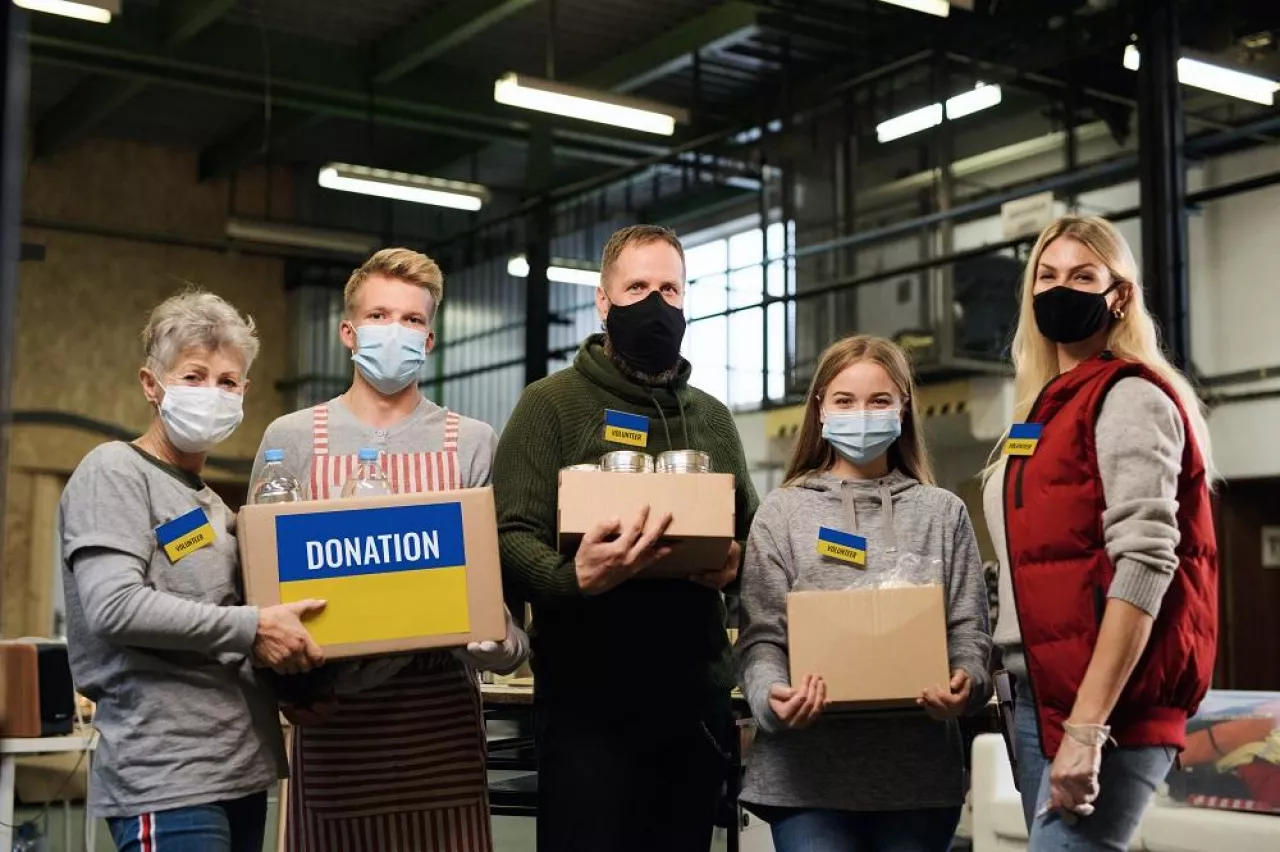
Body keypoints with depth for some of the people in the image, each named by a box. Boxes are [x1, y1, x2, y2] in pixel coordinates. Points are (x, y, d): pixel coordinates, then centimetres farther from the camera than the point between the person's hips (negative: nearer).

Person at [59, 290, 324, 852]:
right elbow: (113, 607, -18)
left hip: (240, 768, 8)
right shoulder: (114, 472, -5)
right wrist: (253, 627, -18)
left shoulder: (212, 504, 20)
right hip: (166, 777, -8)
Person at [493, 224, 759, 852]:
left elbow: (751, 533, 18)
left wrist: (737, 561, -6)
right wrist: (572, 577, -31)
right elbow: (509, 538, -11)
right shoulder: (551, 404, -2)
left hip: (697, 697, 5)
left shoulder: (712, 418, 16)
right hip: (587, 700, -5)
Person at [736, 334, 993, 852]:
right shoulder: (781, 513, 6)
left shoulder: (943, 513, 11)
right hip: (808, 774, -1)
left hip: (921, 772, 2)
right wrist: (772, 693, -21)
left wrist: (966, 684, -16)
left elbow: (969, 630, 6)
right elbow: (761, 636, 0)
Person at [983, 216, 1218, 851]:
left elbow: (1144, 564, -17)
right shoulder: (1048, 407, 18)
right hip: (1039, 693, 8)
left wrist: (1088, 725, -23)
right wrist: (1017, 695, 11)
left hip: (1101, 703, -8)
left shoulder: (1129, 399, -7)